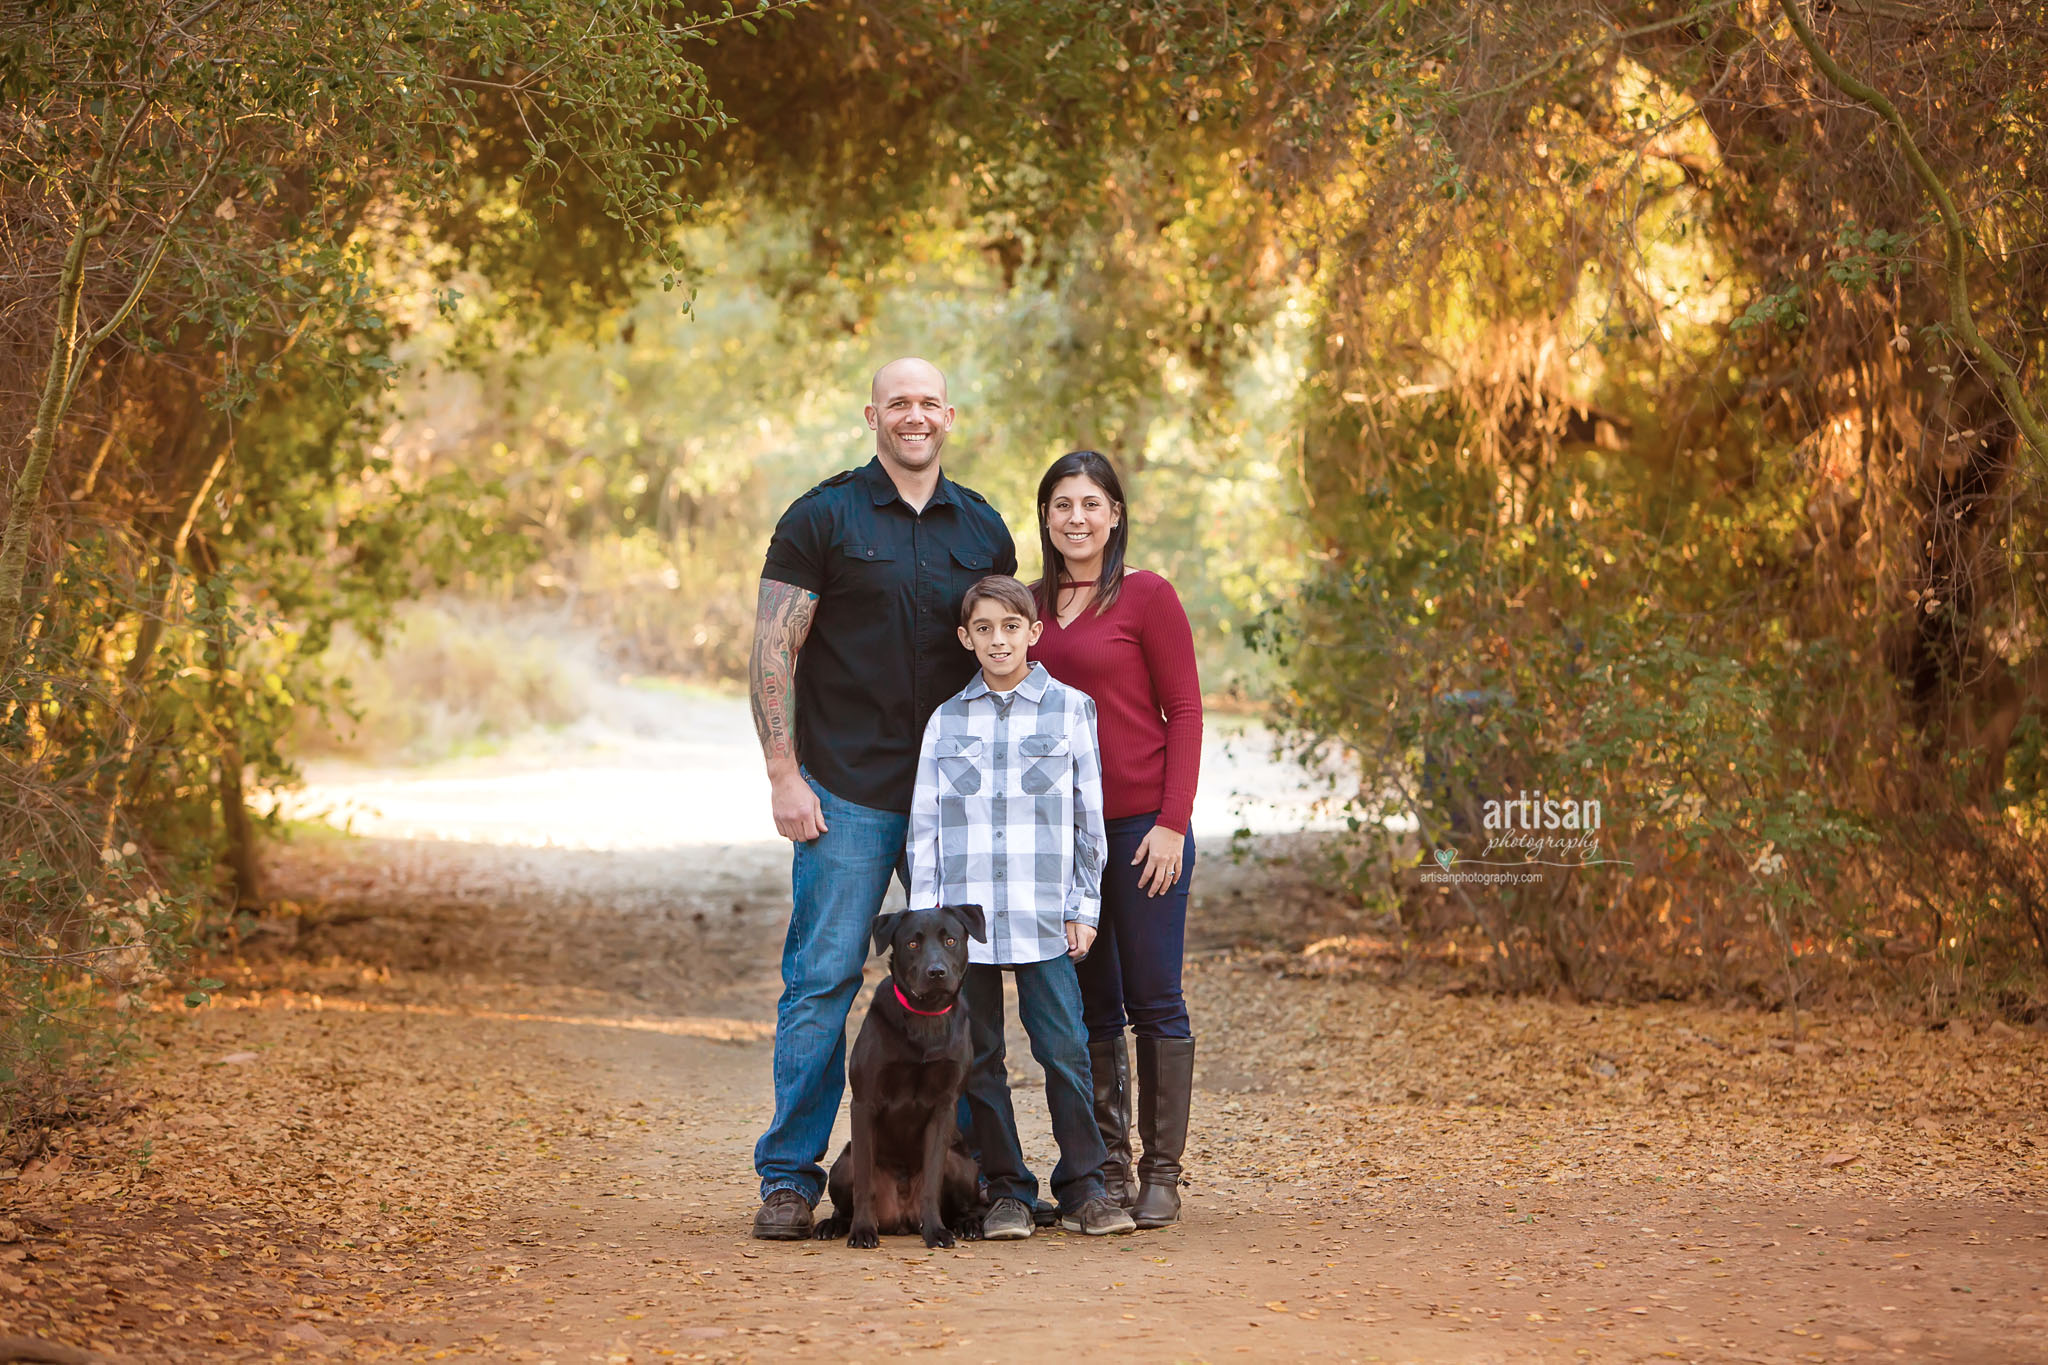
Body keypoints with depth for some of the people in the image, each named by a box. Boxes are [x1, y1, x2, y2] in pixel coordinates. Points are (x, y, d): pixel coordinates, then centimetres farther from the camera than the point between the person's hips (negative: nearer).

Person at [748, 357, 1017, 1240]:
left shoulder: (984, 530, 11)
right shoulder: (822, 519, -1)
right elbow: (773, 650, -3)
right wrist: (784, 775, -10)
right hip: (847, 794, -4)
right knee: (823, 978, -4)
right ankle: (789, 1177, 2)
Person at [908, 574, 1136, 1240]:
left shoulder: (1070, 709, 5)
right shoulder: (945, 721, 8)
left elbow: (1089, 816, 7)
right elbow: (925, 823, 10)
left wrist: (1084, 907, 3)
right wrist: (926, 909, 3)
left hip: (1044, 919, -2)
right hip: (963, 917, 2)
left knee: (1064, 1049, -6)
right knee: (979, 1058, 3)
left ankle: (1083, 1189, 4)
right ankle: (1006, 1191, 11)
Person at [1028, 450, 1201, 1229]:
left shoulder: (1146, 597, -4)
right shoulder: (1032, 606, 10)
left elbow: (1185, 710, -5)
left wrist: (1173, 822, -12)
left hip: (1141, 825, -5)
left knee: (1154, 1002, -1)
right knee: (1089, 1005, 9)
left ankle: (1162, 1174, 6)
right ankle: (1107, 1168, 16)